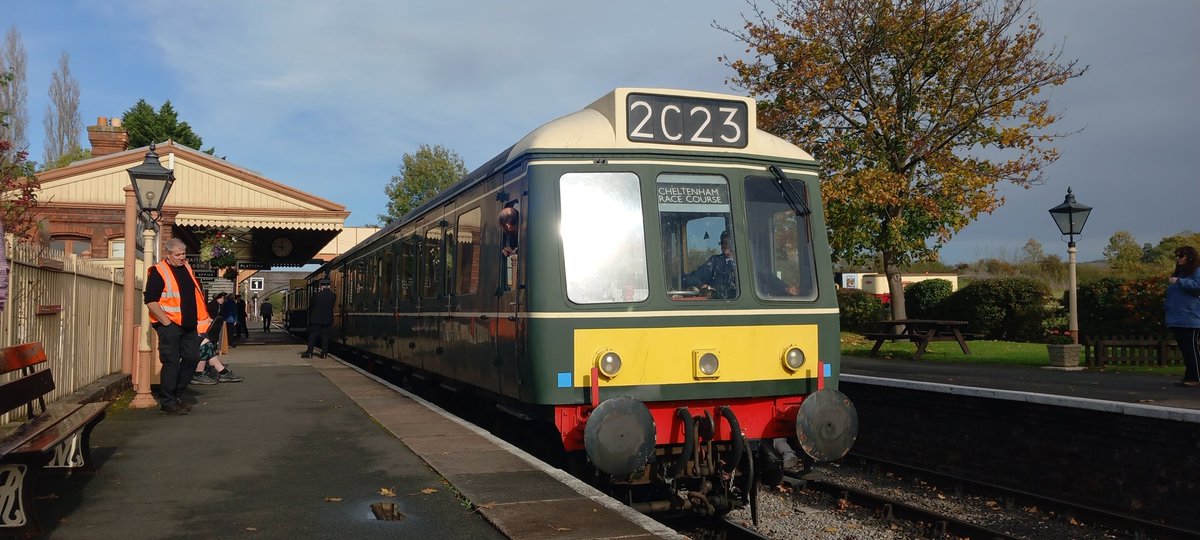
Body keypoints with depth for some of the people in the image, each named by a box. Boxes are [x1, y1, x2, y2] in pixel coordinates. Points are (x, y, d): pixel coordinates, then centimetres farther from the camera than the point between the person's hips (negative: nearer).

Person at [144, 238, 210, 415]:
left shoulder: (186, 268, 13)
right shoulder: (158, 272, -10)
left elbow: (196, 293, 24)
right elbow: (150, 301, -15)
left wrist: (203, 317, 17)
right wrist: (166, 322, -17)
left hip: (188, 325, 8)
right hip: (170, 325, -8)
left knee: (192, 357, 8)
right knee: (171, 362, -5)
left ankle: (175, 395, 22)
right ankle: (168, 402, 5)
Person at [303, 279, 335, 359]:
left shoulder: (316, 295, -9)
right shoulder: (333, 296, -3)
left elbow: (311, 307, 1)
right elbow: (332, 307, 4)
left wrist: (310, 317, 13)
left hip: (316, 319, -2)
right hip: (327, 319, 2)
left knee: (312, 336, 4)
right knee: (325, 336, 6)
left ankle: (309, 352, 3)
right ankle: (323, 353, 5)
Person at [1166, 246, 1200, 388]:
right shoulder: (1178, 272, 23)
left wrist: (1179, 282, -19)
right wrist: (1167, 303, 14)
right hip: (1177, 319, 9)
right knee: (1184, 350, 10)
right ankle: (1188, 377, 14)